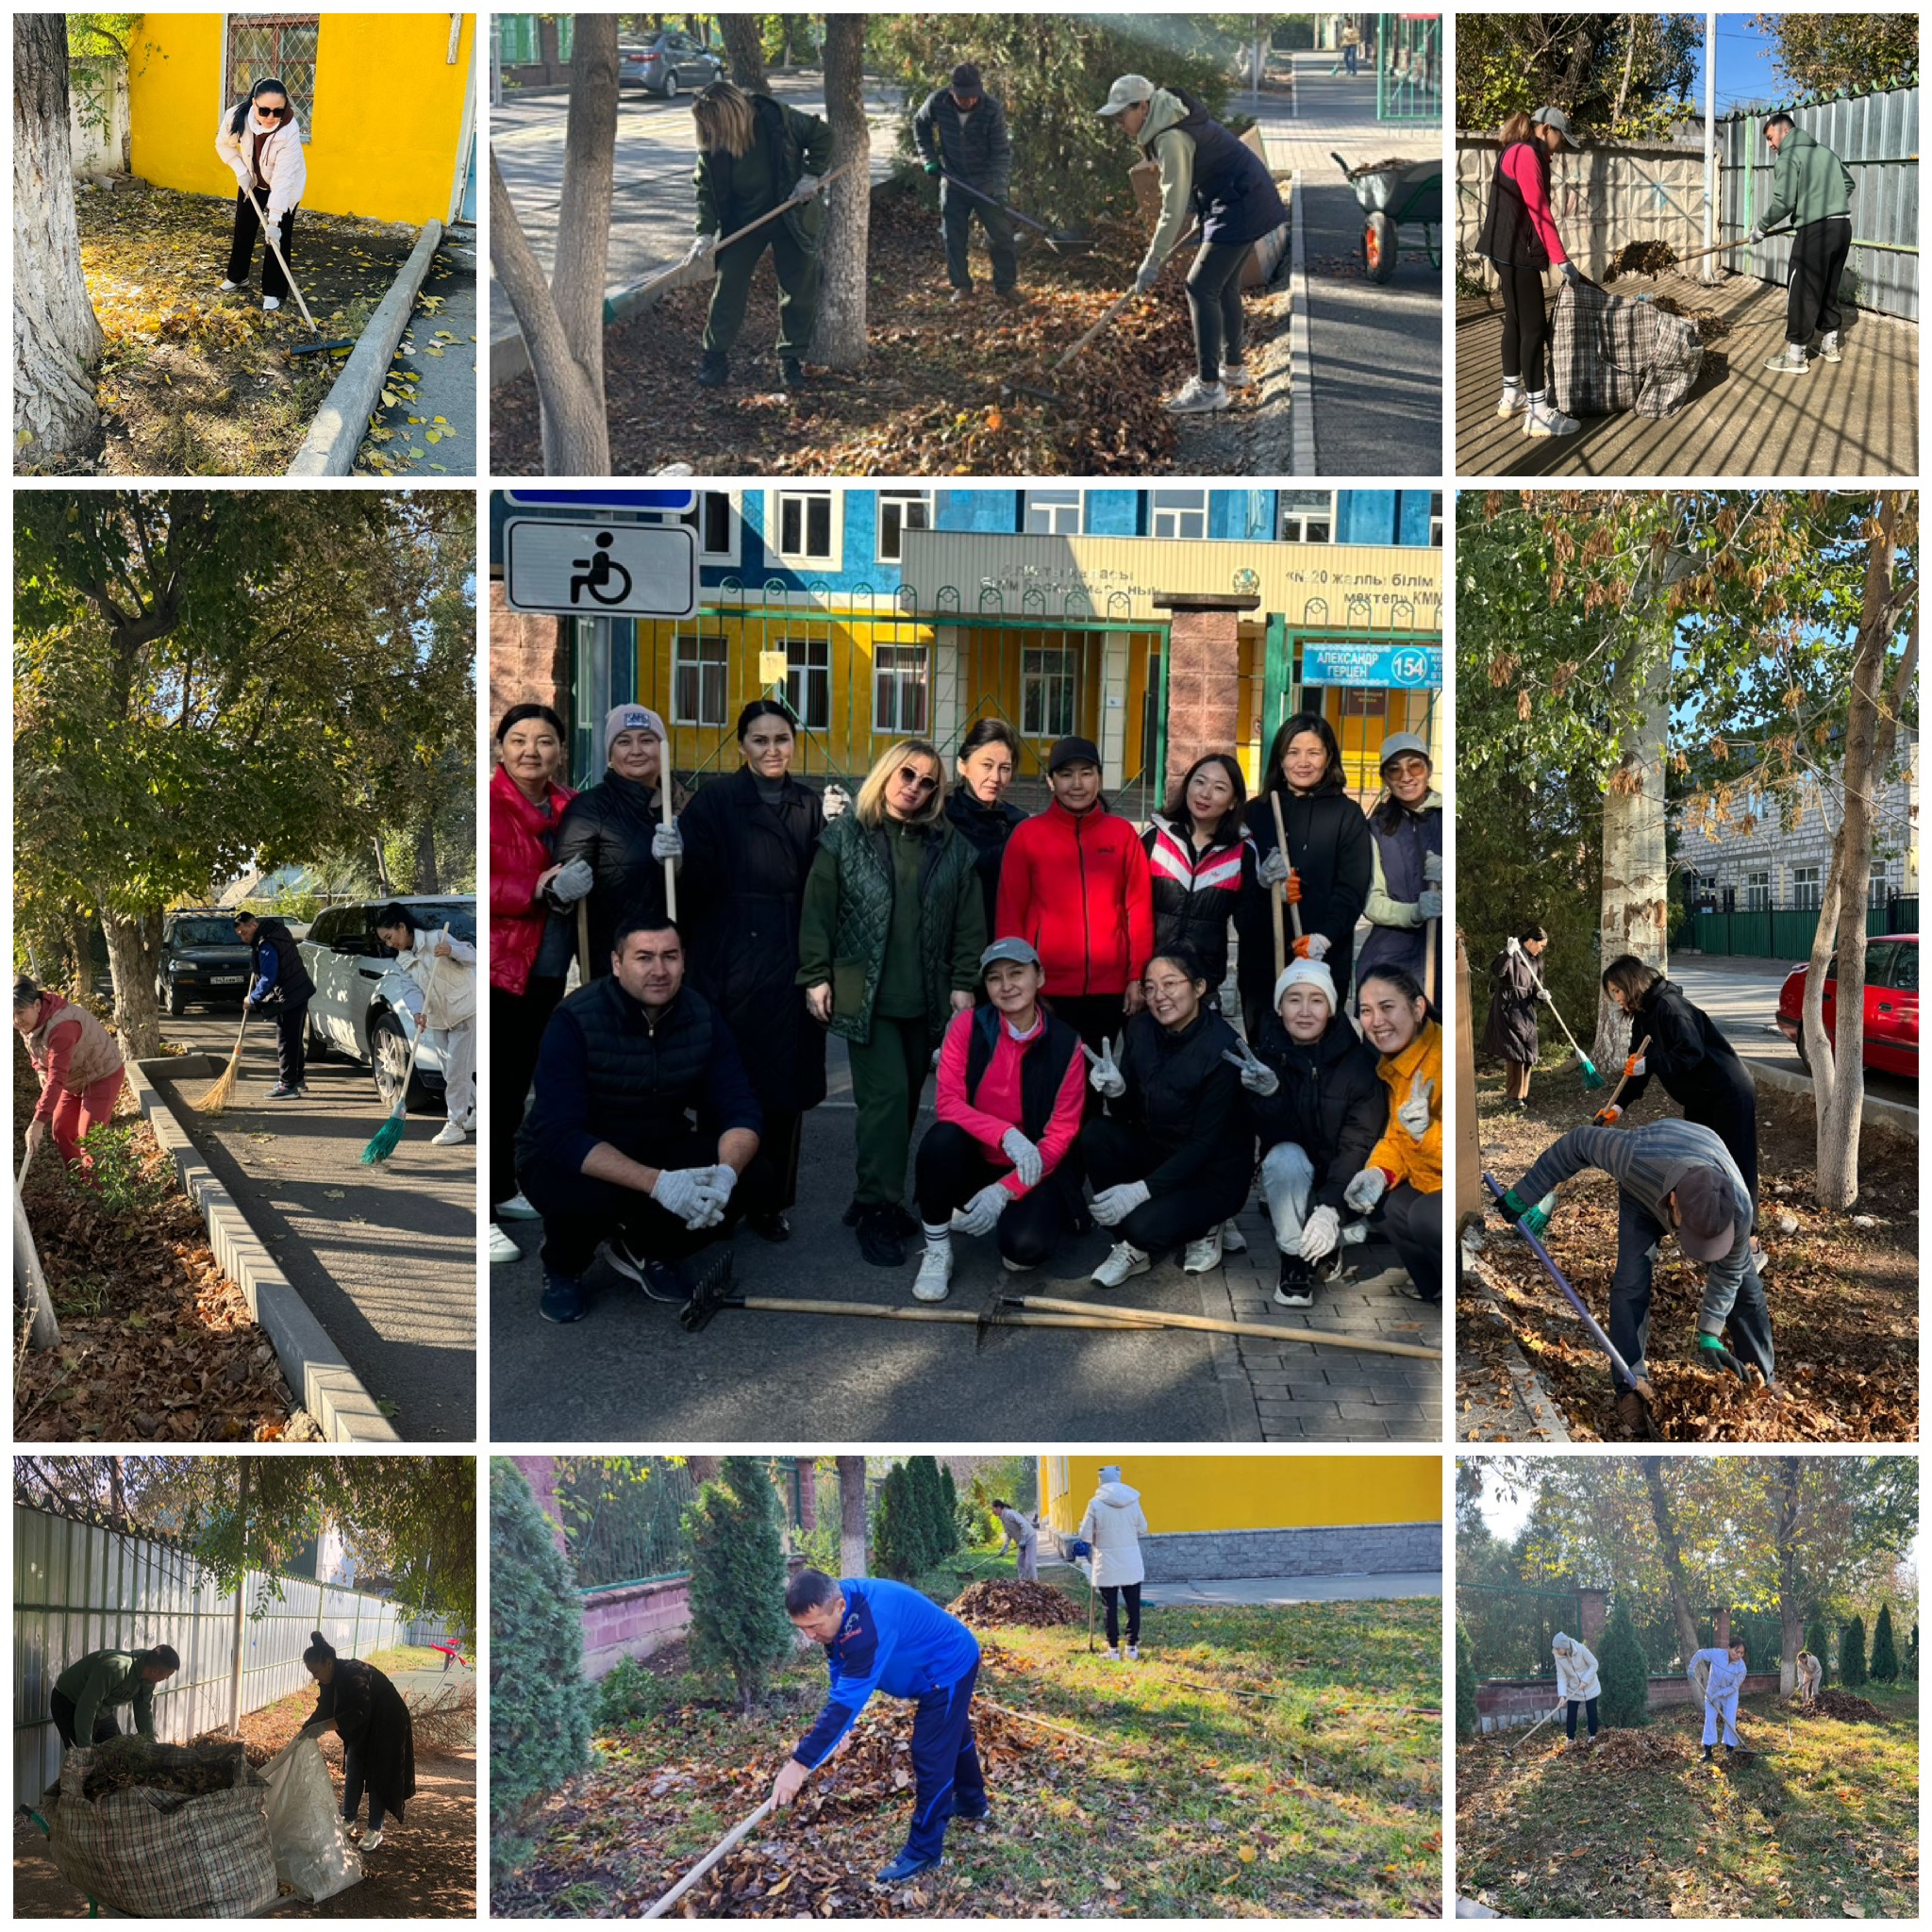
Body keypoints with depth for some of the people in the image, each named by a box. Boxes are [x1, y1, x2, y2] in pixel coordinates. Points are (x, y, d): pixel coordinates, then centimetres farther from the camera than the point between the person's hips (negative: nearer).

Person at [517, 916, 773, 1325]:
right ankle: (563, 1267, 1)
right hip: (570, 1158, -4)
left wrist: (725, 1173, -36)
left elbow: (740, 1111, -12)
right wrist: (657, 1183, -43)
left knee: (753, 1179, -19)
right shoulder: (575, 1021, -24)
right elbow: (562, 1134, -31)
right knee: (585, 1197, -38)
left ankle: (648, 1251, 8)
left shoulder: (703, 1017, -10)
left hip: (658, 1149, 4)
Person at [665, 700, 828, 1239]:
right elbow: (695, 885, -11)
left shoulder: (809, 804, 9)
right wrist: (677, 859, -32)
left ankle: (772, 1203, 21)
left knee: (786, 1090, 7)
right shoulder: (716, 800, -3)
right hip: (732, 970, -3)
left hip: (791, 971, 4)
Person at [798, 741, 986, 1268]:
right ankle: (877, 1210, -3)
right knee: (888, 1096, -11)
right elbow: (817, 910, 0)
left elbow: (969, 920, 9)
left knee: (904, 1101, 8)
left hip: (924, 999, 4)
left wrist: (963, 983, 3)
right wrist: (816, 977, -5)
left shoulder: (950, 845, 9)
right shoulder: (845, 836, 1)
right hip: (866, 995, -3)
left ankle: (875, 1199, 21)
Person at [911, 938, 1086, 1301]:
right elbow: (948, 1103, -15)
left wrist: (1005, 1190, -20)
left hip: (1033, 1170, 0)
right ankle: (936, 1252, -12)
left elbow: (1061, 1132, -10)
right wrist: (1005, 1133, -33)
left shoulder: (1065, 1044, -10)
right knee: (942, 1137, -33)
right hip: (974, 1162, 1)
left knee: (1024, 1245, -28)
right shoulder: (967, 1025, -9)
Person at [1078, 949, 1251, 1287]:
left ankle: (1201, 1228, 5)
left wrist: (1143, 1189, -29)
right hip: (1157, 1152, 6)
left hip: (1214, 1173, -6)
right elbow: (1127, 1116, -1)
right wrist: (1116, 1091, -24)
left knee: (1144, 1226, -30)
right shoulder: (1140, 1029, -5)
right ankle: (1130, 1246, -5)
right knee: (1096, 1132, -22)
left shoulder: (1222, 1048, -22)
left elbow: (1206, 1143, -22)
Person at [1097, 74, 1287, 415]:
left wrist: (1153, 263, -17)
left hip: (1240, 208, -10)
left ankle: (1209, 387, -11)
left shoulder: (1171, 138, -20)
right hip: (1246, 203, 10)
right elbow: (1186, 196, 15)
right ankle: (1233, 368, 31)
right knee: (1224, 286, 18)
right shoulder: (1172, 123, 11)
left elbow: (1174, 207, -21)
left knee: (1201, 288, -10)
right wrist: (1162, 252, 13)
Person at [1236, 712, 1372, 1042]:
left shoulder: (1347, 814, 4)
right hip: (1261, 954, 2)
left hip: (1322, 958, -2)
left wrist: (1324, 936, -19)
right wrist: (1260, 878, -16)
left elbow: (1352, 888, -3)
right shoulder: (1256, 811, 11)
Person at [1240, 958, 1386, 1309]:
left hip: (1341, 1182, 1)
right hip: (1288, 1184, -1)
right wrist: (1268, 1092, -39)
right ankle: (1296, 1258, -17)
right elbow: (1276, 1134, -18)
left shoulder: (1357, 1059, -13)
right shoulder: (1266, 1054, -9)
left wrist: (1329, 1207, -30)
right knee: (1286, 1156, -31)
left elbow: (1360, 1143, -18)